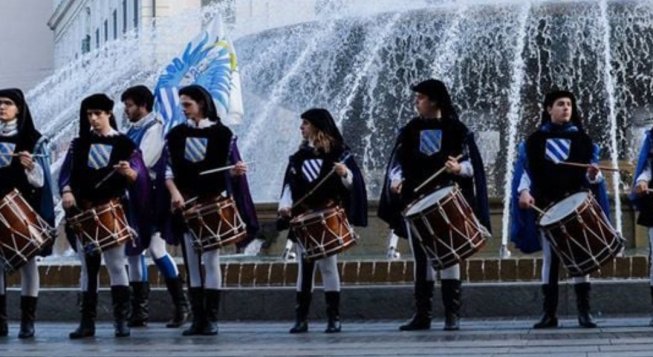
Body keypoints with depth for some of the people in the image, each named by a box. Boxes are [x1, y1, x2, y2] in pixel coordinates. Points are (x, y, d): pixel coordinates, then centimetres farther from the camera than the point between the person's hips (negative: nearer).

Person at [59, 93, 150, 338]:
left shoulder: (123, 143, 1)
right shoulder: (79, 144, 10)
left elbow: (137, 173, -8)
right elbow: (66, 173, 5)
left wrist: (129, 172, -31)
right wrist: (66, 191, -15)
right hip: (84, 211, 3)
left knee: (116, 263, -7)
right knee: (88, 266, 4)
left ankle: (121, 320, -5)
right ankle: (87, 322, 6)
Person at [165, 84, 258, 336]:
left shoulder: (221, 133, 0)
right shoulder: (176, 134, 7)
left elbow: (228, 169, 3)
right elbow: (169, 168, 3)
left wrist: (237, 171, -20)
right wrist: (174, 192, -13)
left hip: (213, 202, -3)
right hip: (186, 203, 3)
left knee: (211, 259, -6)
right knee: (191, 261, 3)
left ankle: (211, 319, -3)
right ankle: (197, 319, 6)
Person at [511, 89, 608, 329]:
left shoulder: (582, 139, 10)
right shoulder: (535, 140, 9)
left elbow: (591, 173, 7)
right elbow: (526, 169, 4)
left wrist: (593, 175, -17)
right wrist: (524, 191, -13)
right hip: (546, 206, 0)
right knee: (549, 258, 1)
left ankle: (584, 312, -2)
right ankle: (549, 313, 3)